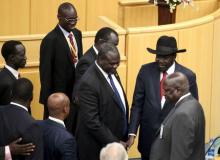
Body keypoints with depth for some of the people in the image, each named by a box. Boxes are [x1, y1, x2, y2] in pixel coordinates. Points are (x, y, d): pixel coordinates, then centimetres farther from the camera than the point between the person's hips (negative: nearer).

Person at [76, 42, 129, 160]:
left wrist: (124, 137, 12)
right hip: (98, 147, -7)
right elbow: (92, 122, -24)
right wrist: (114, 142, -20)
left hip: (118, 138, 7)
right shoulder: (89, 83, -24)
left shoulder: (111, 72, 2)